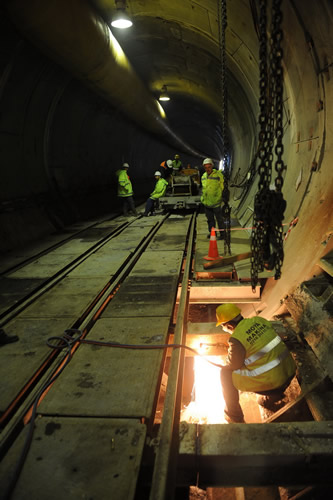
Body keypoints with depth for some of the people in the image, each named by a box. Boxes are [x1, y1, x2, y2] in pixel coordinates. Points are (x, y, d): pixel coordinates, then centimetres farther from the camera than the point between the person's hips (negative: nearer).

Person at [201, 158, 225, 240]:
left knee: (219, 219, 5)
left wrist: (224, 198, -4)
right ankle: (211, 232, 28)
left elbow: (223, 187, -5)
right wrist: (202, 198, 18)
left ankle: (221, 233, 15)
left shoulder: (218, 175, -9)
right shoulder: (203, 176, 9)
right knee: (210, 219, 15)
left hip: (216, 202, -5)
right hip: (206, 202, 6)